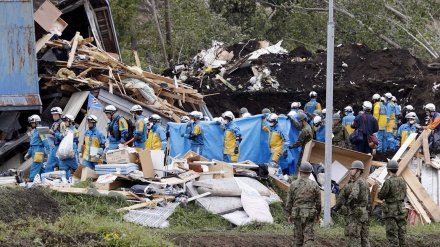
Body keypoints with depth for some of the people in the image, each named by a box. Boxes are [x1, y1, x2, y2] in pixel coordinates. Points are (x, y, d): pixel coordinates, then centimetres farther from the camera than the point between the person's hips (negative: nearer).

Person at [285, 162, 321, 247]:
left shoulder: (294, 184, -1)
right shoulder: (314, 185, -3)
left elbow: (289, 202, 2)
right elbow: (318, 202, 2)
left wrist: (289, 214, 13)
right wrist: (318, 214, 16)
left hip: (297, 214, 1)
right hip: (310, 214, -1)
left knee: (298, 238, 12)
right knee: (308, 238, -3)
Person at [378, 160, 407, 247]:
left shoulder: (388, 182, -16)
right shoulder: (402, 181, 5)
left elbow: (381, 196, -11)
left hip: (390, 210, -6)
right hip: (401, 210, 6)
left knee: (392, 234, -4)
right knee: (401, 233, 11)